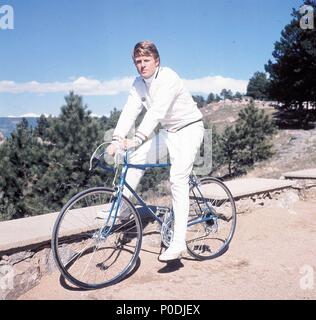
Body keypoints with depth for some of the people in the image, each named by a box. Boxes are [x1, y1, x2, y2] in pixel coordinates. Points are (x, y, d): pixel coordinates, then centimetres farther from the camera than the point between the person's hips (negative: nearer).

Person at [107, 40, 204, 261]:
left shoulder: (168, 78, -23)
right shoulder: (139, 84, 0)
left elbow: (157, 111, -36)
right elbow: (130, 112, -12)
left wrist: (138, 139, -47)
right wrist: (116, 140, -26)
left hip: (189, 129, -7)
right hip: (169, 131, 7)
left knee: (178, 179, -19)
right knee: (137, 158, -6)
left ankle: (178, 243, -20)